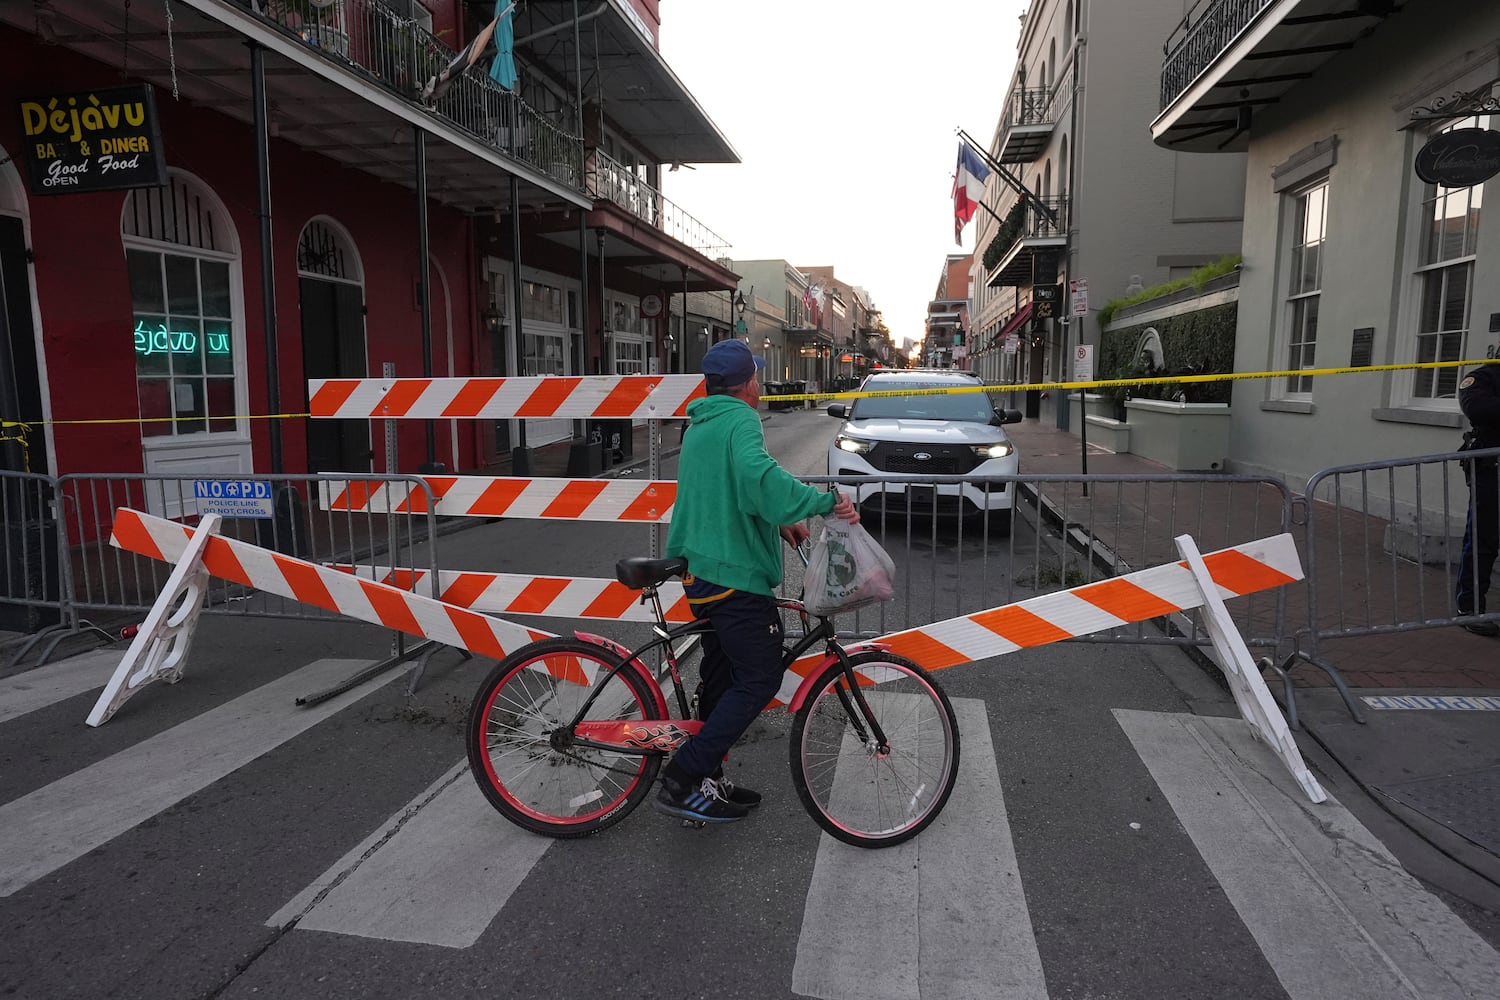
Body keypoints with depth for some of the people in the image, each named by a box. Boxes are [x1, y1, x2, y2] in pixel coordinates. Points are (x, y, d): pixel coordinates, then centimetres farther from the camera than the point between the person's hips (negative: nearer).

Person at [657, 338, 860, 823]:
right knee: (759, 680, -2)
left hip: (700, 569, 10)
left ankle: (710, 782, 26)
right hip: (735, 573, -10)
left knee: (722, 676, 17)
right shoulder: (740, 419, -12)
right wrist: (825, 501, -26)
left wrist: (779, 524, 18)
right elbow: (758, 477, -33)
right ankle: (681, 781, -3)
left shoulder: (699, 424, 18)